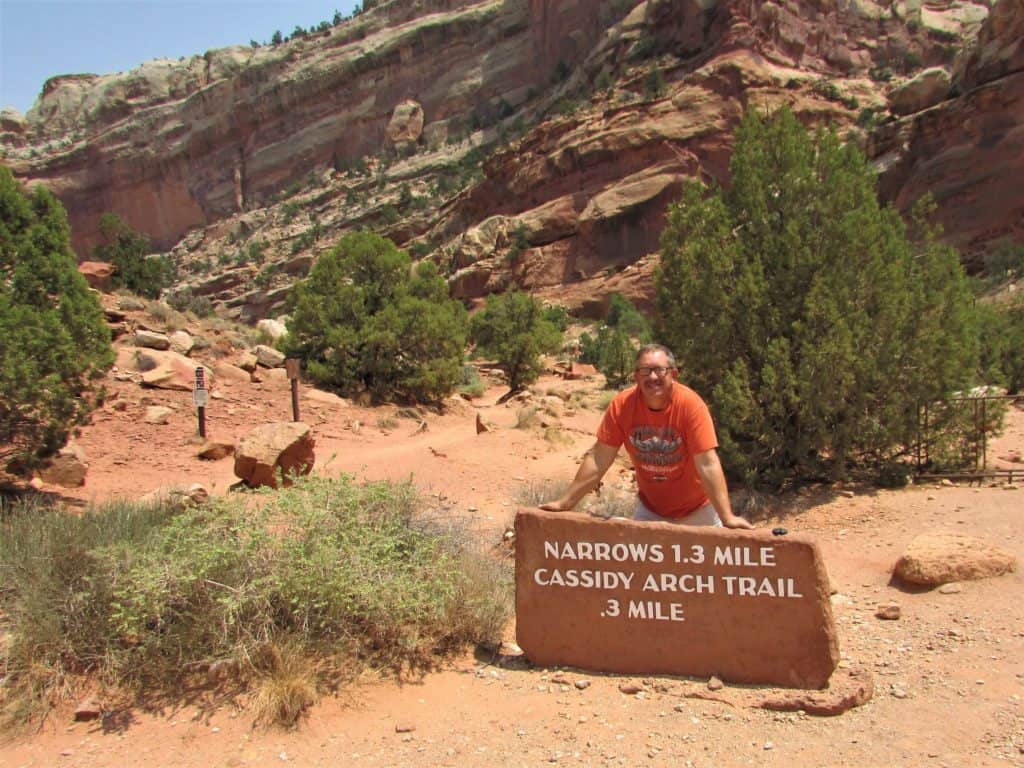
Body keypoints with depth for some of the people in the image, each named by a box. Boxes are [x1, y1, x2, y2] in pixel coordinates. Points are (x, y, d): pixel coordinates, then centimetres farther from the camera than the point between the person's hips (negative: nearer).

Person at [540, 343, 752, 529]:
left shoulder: (691, 404, -24)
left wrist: (727, 517, -30)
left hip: (697, 510, -2)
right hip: (650, 509, 2)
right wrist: (565, 502, -13)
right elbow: (598, 460, -12)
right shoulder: (622, 404, -16)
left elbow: (708, 465, -25)